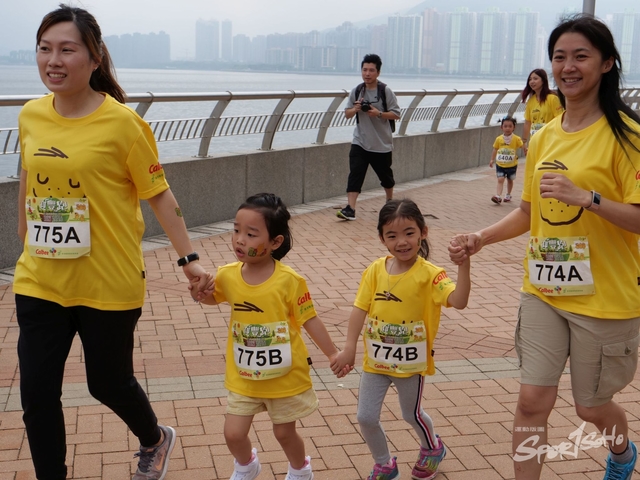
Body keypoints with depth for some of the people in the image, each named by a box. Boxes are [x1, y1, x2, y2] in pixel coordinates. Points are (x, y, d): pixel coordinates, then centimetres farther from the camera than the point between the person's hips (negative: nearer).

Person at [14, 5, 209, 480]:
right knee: (36, 391, 5)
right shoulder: (31, 116, 1)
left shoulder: (122, 122, -14)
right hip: (39, 281, 4)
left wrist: (189, 258, -9)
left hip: (108, 284, -4)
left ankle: (156, 440, 46)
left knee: (108, 382, 13)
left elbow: (159, 193, -8)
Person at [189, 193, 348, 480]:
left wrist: (332, 353, -10)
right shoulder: (227, 275, -9)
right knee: (234, 433, 5)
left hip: (286, 376, -3)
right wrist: (199, 293, -8)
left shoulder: (288, 280, -21)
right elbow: (214, 298, 13)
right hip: (243, 377, 3)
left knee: (284, 432, 14)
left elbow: (309, 319, -11)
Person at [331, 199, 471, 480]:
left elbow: (458, 301, -31)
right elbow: (360, 309, -8)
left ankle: (432, 449, 52)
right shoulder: (375, 270, -7)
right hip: (375, 359, 3)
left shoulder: (429, 274, -18)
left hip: (411, 362, -3)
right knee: (366, 417, 8)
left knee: (411, 414, 19)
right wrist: (349, 349, -15)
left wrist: (463, 266, -45)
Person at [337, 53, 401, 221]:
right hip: (360, 142, 2)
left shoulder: (386, 92, -8)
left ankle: (390, 202, 40)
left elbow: (396, 114, -6)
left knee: (385, 175, 14)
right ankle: (350, 209, -17)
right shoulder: (356, 91, 2)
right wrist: (355, 109, -14)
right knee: (355, 173, -13)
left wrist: (379, 114, -21)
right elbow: (347, 114, 8)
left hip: (382, 144, -2)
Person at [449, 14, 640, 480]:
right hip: (543, 290, 4)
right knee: (533, 399, 3)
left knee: (592, 406, 14)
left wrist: (587, 197, -30)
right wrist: (481, 238, 0)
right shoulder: (543, 137, 5)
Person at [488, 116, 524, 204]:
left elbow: (522, 147, -10)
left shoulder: (516, 139, -8)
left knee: (510, 180, 16)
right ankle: (498, 197, -21)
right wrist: (492, 159, 2)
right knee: (500, 180, -11)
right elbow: (495, 149, 6)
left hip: (512, 165, 0)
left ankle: (508, 195, 35)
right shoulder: (499, 139, -3)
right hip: (500, 164, 0)